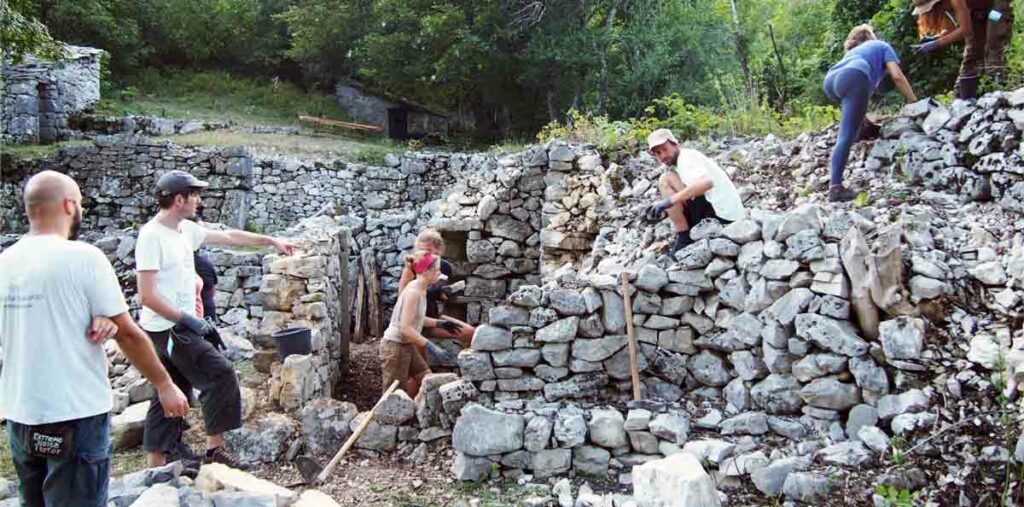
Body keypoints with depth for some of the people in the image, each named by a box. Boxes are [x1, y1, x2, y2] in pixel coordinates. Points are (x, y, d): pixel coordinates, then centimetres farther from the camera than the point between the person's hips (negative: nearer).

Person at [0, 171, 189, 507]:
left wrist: (95, 322, -5)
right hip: (75, 415, -6)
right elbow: (128, 334, -10)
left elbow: (45, 327, 11)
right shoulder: (83, 257, -13)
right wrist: (165, 385, 1)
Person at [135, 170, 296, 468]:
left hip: (181, 328, 9)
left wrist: (271, 240, 25)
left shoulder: (186, 229, 9)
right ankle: (214, 450, 4)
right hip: (167, 329, -9)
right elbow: (148, 296, -20)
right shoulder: (152, 236, -16)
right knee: (220, 375, -7)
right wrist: (187, 319, -19)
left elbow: (229, 237, 21)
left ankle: (156, 468, 18)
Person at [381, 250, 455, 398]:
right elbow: (406, 329, -27)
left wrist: (440, 323, 15)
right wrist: (433, 347, -29)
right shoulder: (413, 292, -23)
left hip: (407, 346, 10)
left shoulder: (421, 290, 5)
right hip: (395, 347, -10)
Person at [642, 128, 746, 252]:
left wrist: (669, 201, -31)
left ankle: (684, 239, -10)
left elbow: (706, 182, -30)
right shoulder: (691, 156, 21)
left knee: (666, 180, -11)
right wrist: (662, 212, 11)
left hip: (721, 213, -11)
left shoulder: (686, 157, -9)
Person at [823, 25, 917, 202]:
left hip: (830, 80, 6)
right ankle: (835, 187, -20)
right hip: (853, 78, -6)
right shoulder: (882, 46, 33)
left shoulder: (853, 51, 47)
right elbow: (897, 76, 17)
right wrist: (913, 102, 24)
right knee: (847, 136, -11)